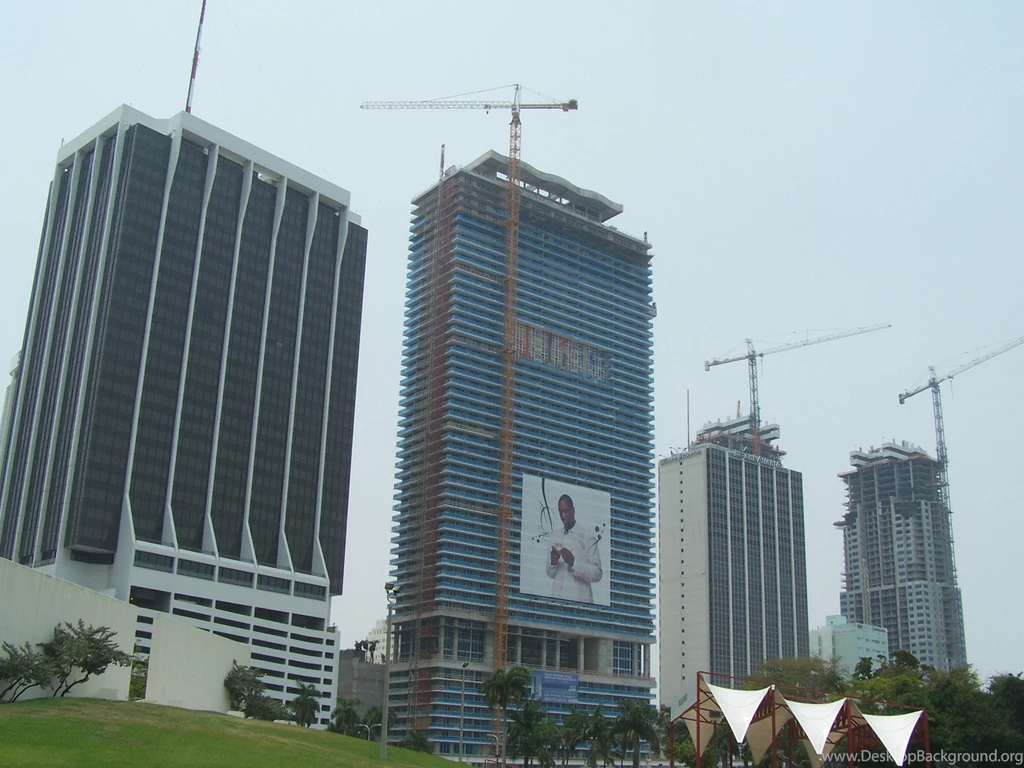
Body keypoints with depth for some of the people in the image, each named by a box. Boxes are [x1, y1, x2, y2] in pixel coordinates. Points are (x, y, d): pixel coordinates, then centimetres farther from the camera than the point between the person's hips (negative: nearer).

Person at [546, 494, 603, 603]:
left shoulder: (588, 537, -5)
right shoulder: (554, 536, 10)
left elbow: (598, 574, -9)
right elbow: (550, 574, 13)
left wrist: (573, 562, -20)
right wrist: (553, 563, -7)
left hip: (580, 600, -4)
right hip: (557, 598, 4)